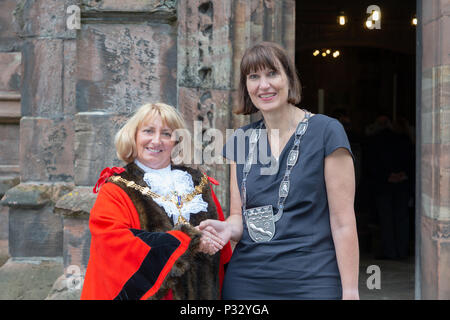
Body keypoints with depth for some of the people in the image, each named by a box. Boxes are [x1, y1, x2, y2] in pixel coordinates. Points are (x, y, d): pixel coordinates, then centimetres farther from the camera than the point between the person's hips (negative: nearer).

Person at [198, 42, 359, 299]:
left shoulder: (326, 131, -7)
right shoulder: (240, 141, 8)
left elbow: (343, 222, -8)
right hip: (245, 280, 4)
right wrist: (228, 228, -11)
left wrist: (350, 291, -12)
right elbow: (239, 215, 12)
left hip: (311, 281, -4)